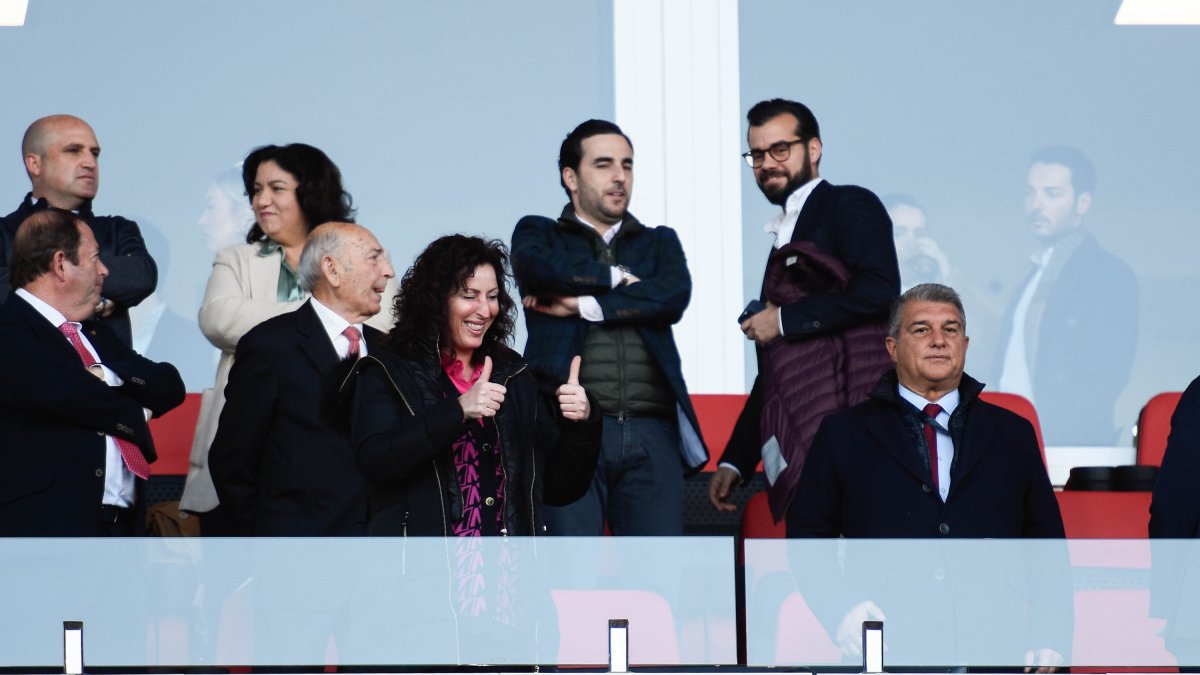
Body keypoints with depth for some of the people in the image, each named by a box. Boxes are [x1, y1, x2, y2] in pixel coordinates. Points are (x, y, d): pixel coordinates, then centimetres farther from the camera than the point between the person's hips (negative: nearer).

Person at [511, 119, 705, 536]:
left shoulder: (660, 243, 23)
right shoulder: (538, 233, 17)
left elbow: (674, 296, 1)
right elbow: (541, 270, -8)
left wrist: (585, 306, -4)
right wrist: (618, 277, 2)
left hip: (652, 434, 2)